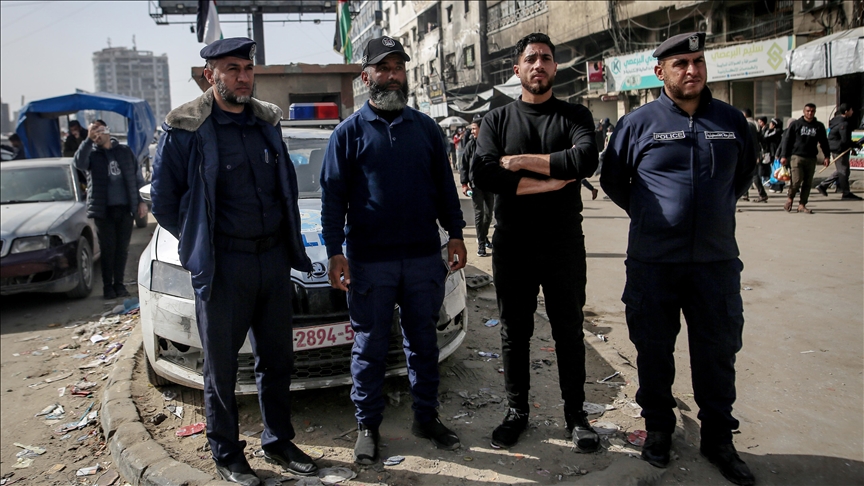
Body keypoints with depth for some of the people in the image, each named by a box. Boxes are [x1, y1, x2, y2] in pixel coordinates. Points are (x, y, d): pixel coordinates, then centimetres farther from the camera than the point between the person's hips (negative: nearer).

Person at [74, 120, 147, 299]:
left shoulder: (125, 151, 13)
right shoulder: (92, 154, 6)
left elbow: (136, 177, 14)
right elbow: (79, 163, -17)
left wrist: (141, 201, 7)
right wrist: (88, 140, -26)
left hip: (125, 208, 2)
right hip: (104, 210, -2)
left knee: (122, 248, 6)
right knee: (108, 248, 0)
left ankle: (119, 284, 16)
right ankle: (107, 286, 10)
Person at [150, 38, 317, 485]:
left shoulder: (267, 122, 9)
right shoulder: (185, 128, -7)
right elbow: (163, 201, -1)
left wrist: (289, 241, 10)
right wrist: (203, 245, 1)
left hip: (274, 258, 5)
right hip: (223, 264, -5)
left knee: (277, 358, 15)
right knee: (221, 365, 8)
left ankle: (278, 442, 32)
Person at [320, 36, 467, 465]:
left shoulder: (425, 127, 9)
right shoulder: (349, 132, 1)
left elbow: (444, 186, 12)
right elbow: (332, 196, -1)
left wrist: (456, 235, 6)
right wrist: (335, 253, -8)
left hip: (424, 256, 3)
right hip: (369, 260, -2)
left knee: (423, 341, 12)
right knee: (370, 346, 7)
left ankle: (426, 417, 27)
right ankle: (368, 425, 22)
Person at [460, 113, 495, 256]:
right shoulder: (471, 144, -3)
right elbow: (464, 165, -1)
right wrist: (464, 183, -7)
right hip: (475, 184, -2)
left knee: (489, 213, 12)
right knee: (479, 213, -1)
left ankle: (484, 236, 34)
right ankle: (481, 244, 6)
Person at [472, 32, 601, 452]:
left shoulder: (575, 116, 4)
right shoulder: (496, 120, 6)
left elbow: (586, 160, -18)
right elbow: (484, 175, -12)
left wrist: (523, 160, -15)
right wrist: (551, 181, -15)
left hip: (564, 242, -1)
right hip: (512, 243, 1)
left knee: (569, 331, 8)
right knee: (514, 332, 11)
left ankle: (575, 414, 23)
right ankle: (516, 411, 26)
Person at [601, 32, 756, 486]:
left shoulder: (730, 119, 6)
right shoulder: (638, 122, -2)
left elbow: (746, 170, 22)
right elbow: (612, 180, 9)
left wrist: (717, 210, 15)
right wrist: (649, 216, 9)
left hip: (716, 260, 2)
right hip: (653, 262, -2)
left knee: (718, 351, 10)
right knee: (654, 350, 9)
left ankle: (718, 439, 27)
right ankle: (658, 429, 28)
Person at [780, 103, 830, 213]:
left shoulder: (819, 126, 12)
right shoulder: (795, 124, 4)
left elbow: (824, 142, 18)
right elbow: (787, 140, 3)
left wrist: (827, 156, 8)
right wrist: (784, 156, -4)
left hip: (811, 159, 4)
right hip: (796, 156, -3)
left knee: (808, 183, 2)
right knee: (797, 180, -13)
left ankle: (802, 205, 7)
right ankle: (790, 198, 11)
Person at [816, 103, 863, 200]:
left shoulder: (837, 120, 11)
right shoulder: (843, 124, -20)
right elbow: (845, 140, -24)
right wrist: (855, 145, -9)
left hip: (836, 149, 10)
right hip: (840, 150, -10)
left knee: (840, 171, 18)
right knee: (843, 171, -2)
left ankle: (823, 185, 19)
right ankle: (846, 193, 5)